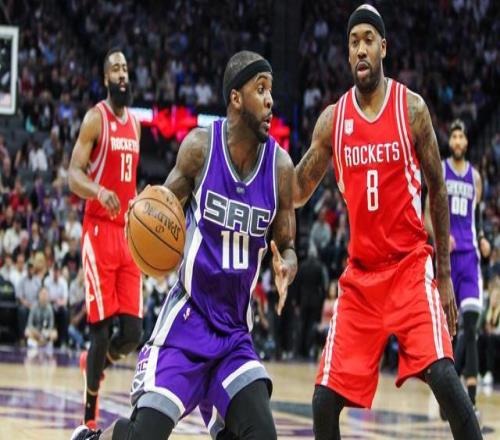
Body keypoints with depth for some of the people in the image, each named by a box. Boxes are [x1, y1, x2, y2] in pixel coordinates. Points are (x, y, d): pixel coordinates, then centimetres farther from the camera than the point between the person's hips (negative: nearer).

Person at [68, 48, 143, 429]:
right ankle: (90, 417, 2)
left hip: (128, 234, 6)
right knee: (102, 328, -9)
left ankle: (93, 364, 31)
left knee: (133, 332, -1)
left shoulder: (135, 123, 15)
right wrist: (99, 191, -33)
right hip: (99, 231, -6)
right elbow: (73, 175, -14)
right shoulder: (95, 119, -6)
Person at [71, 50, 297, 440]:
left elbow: (286, 246, 6)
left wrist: (286, 268, -18)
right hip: (187, 320, -2)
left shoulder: (280, 165, -5)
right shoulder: (200, 146, -9)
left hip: (236, 331, 2)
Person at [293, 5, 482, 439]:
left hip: (411, 264, -3)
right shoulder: (332, 119, 4)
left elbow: (437, 188, 3)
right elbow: (297, 191, 10)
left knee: (442, 374, -24)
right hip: (360, 272, 3)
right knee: (325, 398, -3)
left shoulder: (412, 108, -3)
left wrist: (445, 274, 2)